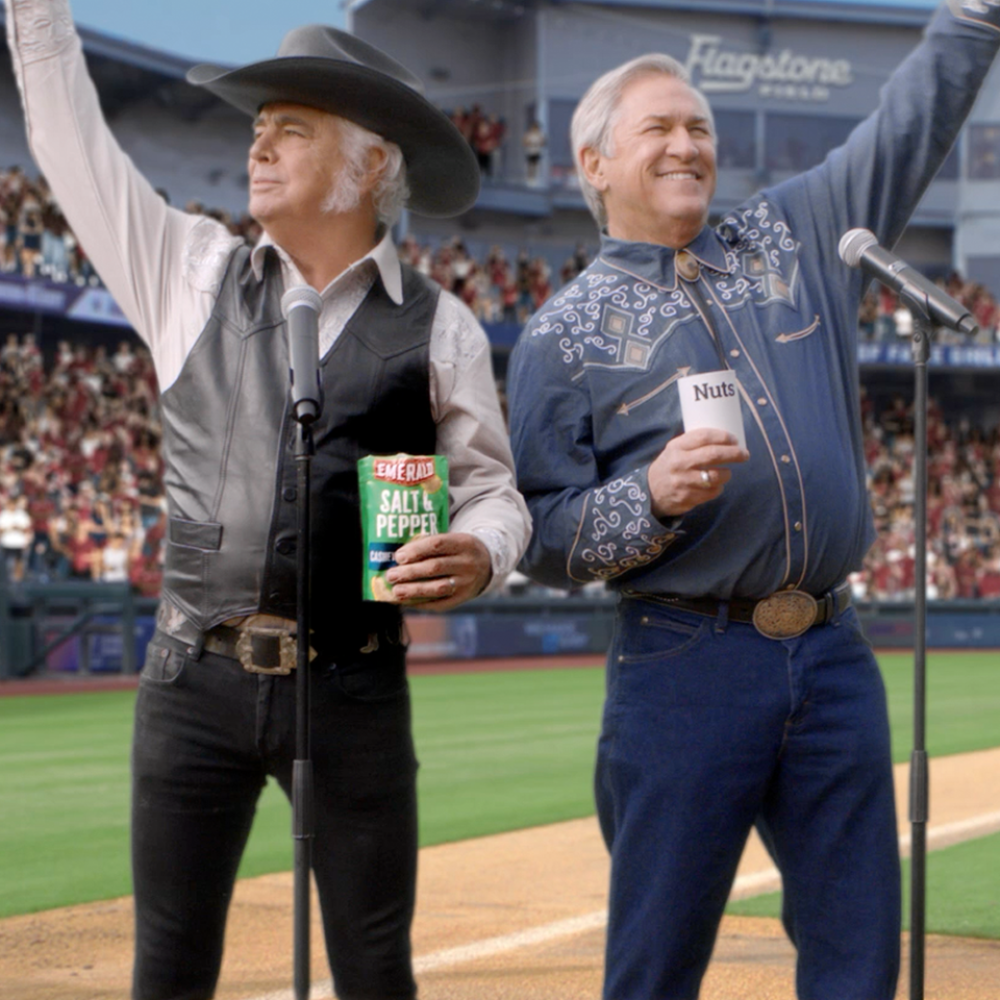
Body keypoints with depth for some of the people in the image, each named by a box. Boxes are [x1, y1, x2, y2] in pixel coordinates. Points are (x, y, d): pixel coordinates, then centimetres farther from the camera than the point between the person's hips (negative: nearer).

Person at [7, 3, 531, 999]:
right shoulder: (191, 273, 9)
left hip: (353, 690, -2)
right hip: (196, 680, 2)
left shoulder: (438, 330, 3)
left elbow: (491, 488, 6)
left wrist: (477, 553, -16)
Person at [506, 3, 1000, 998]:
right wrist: (653, 498, -17)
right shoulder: (563, 333, 4)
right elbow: (540, 535, 0)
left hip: (833, 657, 4)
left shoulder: (793, 235, 16)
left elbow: (916, 115, 18)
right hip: (685, 666, -4)